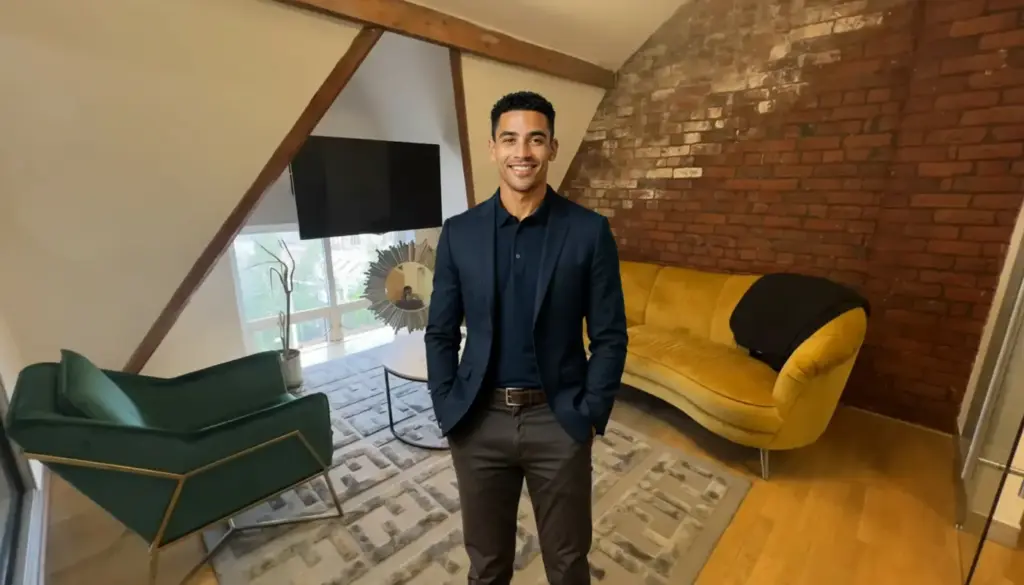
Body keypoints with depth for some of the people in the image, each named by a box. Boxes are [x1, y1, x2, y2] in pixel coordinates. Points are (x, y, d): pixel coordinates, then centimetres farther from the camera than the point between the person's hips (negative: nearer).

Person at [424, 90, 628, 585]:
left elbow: (610, 336, -3)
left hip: (558, 421, 0)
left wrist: (590, 415, -6)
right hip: (479, 422, 2)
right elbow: (440, 333, 2)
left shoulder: (590, 231, -6)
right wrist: (447, 412, -1)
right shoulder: (458, 232, -2)